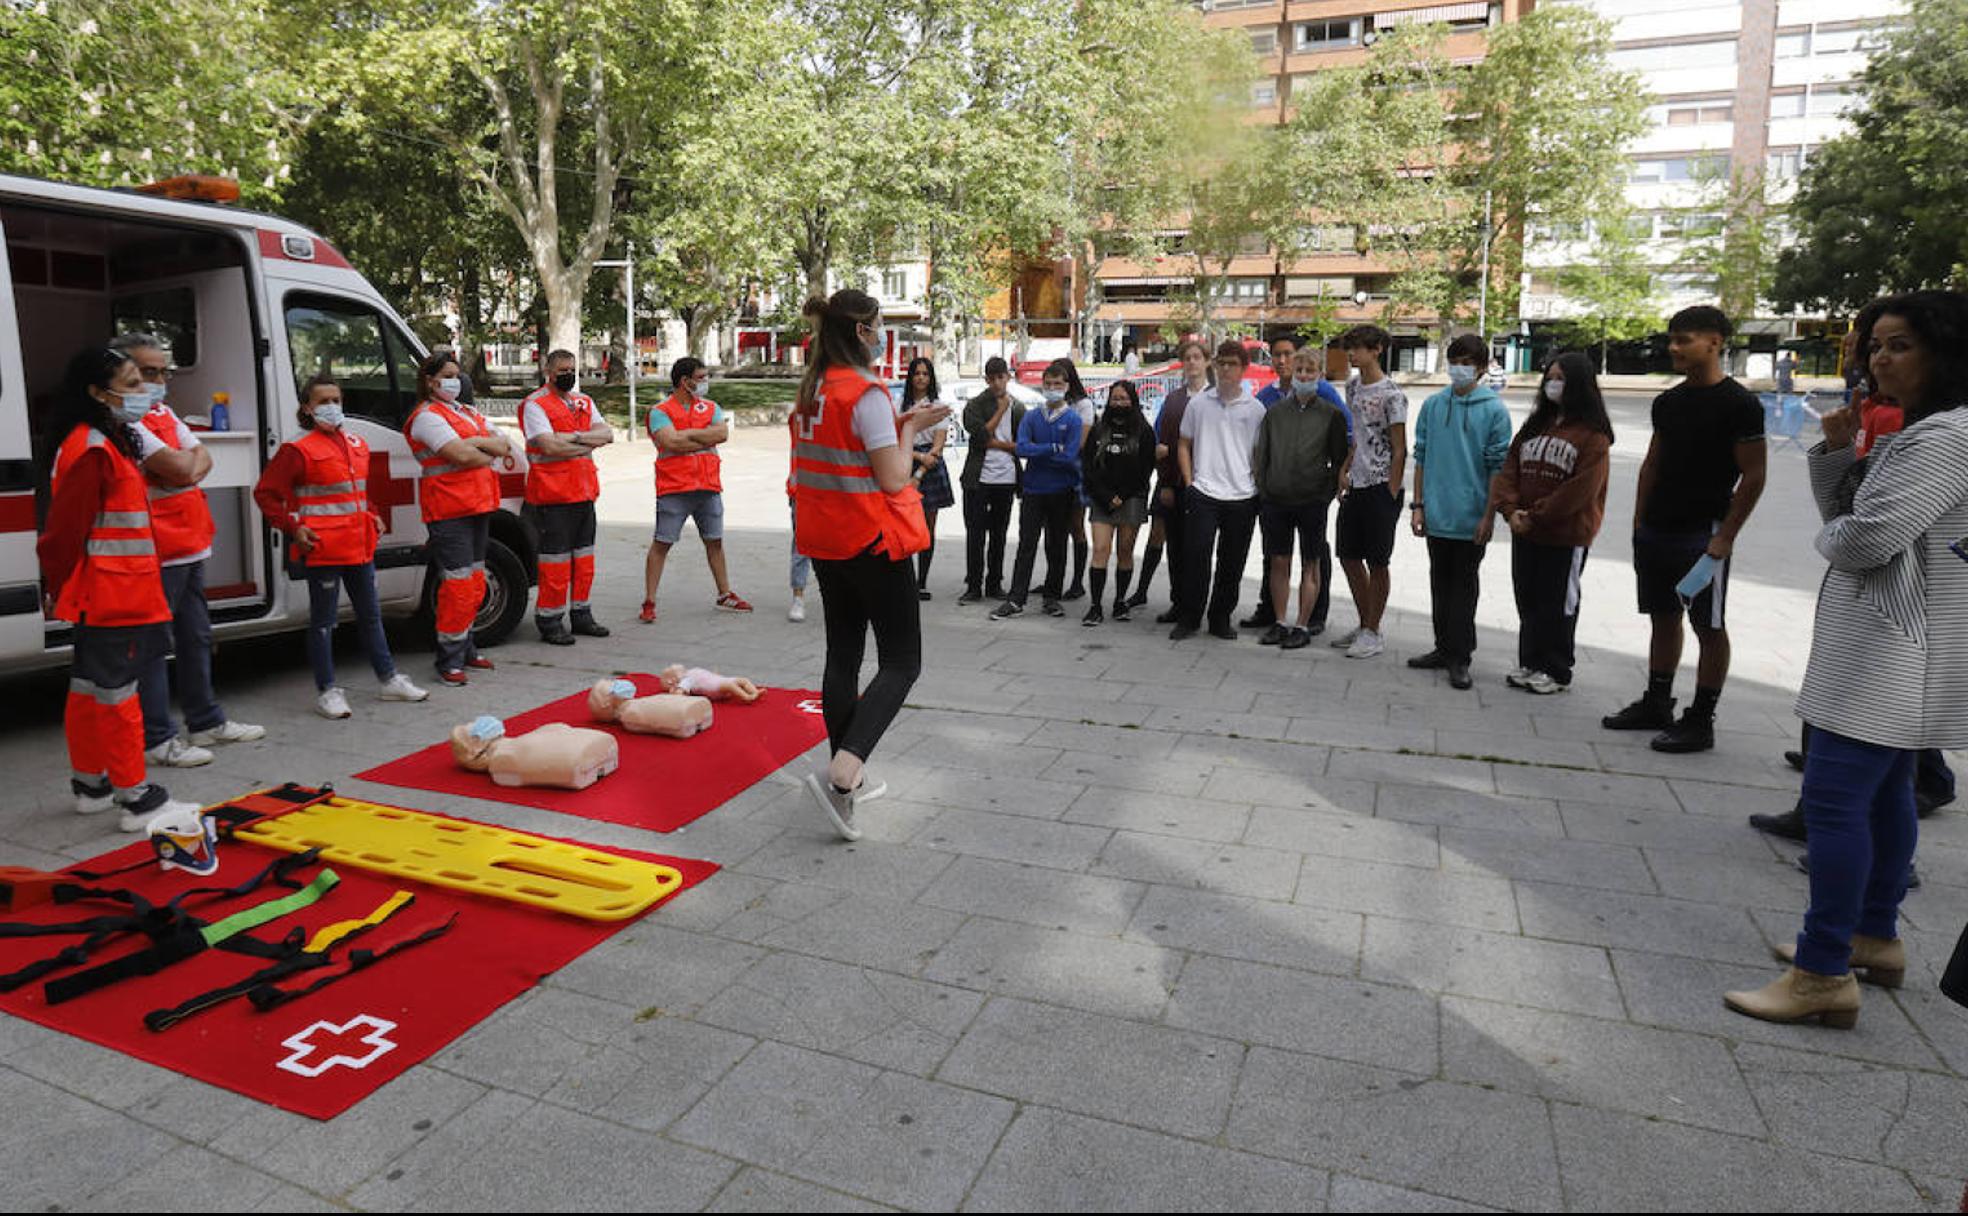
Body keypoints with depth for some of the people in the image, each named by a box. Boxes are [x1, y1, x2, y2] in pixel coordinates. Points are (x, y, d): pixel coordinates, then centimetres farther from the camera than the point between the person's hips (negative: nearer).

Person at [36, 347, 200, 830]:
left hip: (112, 594, 10)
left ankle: (90, 785, 31)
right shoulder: (92, 450, -18)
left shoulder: (112, 441, 14)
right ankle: (137, 798, 3)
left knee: (89, 690, 18)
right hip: (108, 596, -10)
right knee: (116, 692, -4)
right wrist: (60, 588, -11)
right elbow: (65, 529, -19)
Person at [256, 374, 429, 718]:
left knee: (370, 613, 15)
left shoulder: (357, 445, 13)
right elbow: (266, 494, -7)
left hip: (359, 545, 7)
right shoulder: (298, 451, -9)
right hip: (322, 549, -7)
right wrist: (293, 528, -12)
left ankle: (389, 679, 25)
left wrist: (373, 516, 17)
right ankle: (327, 690, 10)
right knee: (324, 620, 2)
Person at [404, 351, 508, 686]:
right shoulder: (427, 417, -7)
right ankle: (449, 662, -4)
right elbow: (460, 455, -19)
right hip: (448, 510, -8)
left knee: (474, 583, 14)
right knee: (457, 585, -10)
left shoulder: (469, 413, 18)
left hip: (478, 506, 8)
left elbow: (504, 446, 8)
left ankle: (466, 650, 25)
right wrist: (489, 456, -1)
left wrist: (475, 443, -9)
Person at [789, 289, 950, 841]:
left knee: (843, 655, 15)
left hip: (824, 541, 8)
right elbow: (893, 479, -17)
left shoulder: (812, 390, 9)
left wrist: (900, 424, 11)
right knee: (901, 662, -2)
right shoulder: (867, 393, -17)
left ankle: (847, 779, 23)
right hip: (871, 540, -8)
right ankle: (841, 772, -17)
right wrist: (909, 430, -2)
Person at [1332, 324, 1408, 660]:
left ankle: (1373, 632, 10)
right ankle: (1365, 623, 26)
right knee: (1349, 556, 12)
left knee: (1377, 563, 0)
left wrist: (1390, 496, -15)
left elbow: (1399, 450, -12)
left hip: (1381, 488, -8)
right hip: (1356, 486, 8)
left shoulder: (1391, 394, -12)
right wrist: (1344, 472, 13)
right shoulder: (1352, 387, 11)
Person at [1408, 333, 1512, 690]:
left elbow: (1498, 467, -6)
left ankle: (1460, 657, 10)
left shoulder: (1494, 410, -5)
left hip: (1471, 518, -4)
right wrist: (1418, 505, 5)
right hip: (1436, 515, 4)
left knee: (1464, 587, 3)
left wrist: (1489, 516, -9)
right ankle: (1444, 648, 25)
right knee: (1440, 584, 13)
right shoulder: (1433, 405, 6)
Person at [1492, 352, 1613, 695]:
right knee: (1527, 601, 13)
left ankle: (1557, 671, 15)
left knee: (1559, 604, 4)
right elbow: (1510, 469, 5)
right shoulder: (1535, 425, 11)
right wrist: (1511, 510, -11)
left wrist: (1536, 516, -17)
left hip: (1566, 535, -6)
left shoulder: (1593, 435, -9)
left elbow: (1581, 489, -18)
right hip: (1524, 533, 6)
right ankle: (1529, 663, 24)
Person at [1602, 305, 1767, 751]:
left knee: (1709, 627, 1)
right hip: (1656, 531, 7)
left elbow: (1753, 475, -11)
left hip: (1703, 534, -7)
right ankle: (1656, 705, 25)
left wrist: (1725, 536, -15)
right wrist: (1639, 522, 11)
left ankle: (1701, 721, 7)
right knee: (1664, 618, 14)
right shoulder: (1667, 402, 10)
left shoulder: (1738, 404, -10)